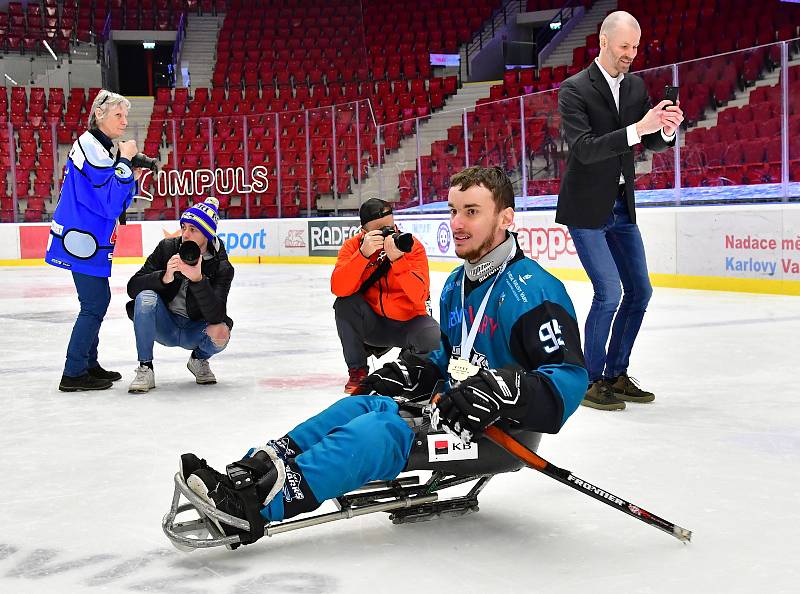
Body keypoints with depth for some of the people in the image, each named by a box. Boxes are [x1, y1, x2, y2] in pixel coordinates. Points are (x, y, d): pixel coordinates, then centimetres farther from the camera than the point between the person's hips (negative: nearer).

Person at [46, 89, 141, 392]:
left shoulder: (102, 148, 14)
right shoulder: (90, 147, -17)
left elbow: (117, 204, 17)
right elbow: (110, 203, -23)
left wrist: (132, 178, 2)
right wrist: (124, 161, -18)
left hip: (90, 239, 10)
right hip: (81, 239, -10)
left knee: (98, 301, 16)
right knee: (95, 303, -8)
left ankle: (89, 364, 25)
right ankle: (73, 374, -3)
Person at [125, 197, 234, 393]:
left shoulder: (221, 267, -15)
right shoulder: (167, 248, -10)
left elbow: (215, 315, -28)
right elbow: (133, 287, -16)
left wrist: (197, 279, -40)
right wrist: (165, 277, -35)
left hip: (194, 332, -1)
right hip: (164, 325, 1)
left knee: (220, 333, -32)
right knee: (145, 297, -28)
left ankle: (199, 360, 6)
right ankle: (145, 370, -18)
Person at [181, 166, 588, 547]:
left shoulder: (531, 290, -16)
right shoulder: (457, 284, 14)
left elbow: (570, 376, -23)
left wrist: (502, 389, -36)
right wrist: (416, 372, 7)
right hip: (455, 412, 9)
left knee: (379, 430, -27)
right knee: (361, 406, -10)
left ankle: (256, 503, -37)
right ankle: (252, 470, -23)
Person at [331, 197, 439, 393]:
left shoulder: (412, 246, -15)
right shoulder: (353, 246, -10)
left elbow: (420, 295, -27)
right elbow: (338, 289, -27)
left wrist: (397, 259, -38)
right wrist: (364, 254, -36)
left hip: (407, 321, -1)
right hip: (372, 324, 2)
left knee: (434, 339, -31)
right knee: (345, 303, -26)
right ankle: (357, 372, -9)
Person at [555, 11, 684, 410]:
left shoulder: (635, 86, 5)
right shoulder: (574, 89, -13)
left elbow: (652, 142, 7)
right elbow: (585, 149, -24)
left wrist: (666, 129, -16)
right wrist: (637, 128, -32)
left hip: (621, 207, 7)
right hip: (586, 209, -7)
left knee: (639, 291, 8)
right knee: (609, 292, -13)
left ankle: (615, 374, 21)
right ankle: (590, 381, 2)